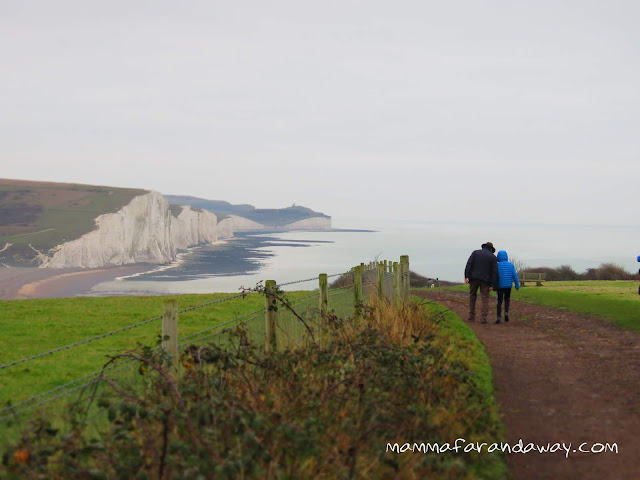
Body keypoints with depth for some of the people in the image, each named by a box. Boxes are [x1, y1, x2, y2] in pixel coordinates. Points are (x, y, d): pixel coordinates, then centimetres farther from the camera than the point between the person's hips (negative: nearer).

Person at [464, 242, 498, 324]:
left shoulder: (475, 252, 8)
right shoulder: (493, 257, 5)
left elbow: (469, 264, -5)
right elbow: (494, 272, -2)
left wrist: (467, 276, -9)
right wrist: (492, 284, -1)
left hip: (474, 278, 1)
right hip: (485, 280, -1)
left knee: (472, 296, 15)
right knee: (485, 299, 3)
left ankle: (471, 317, 12)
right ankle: (483, 318, -8)